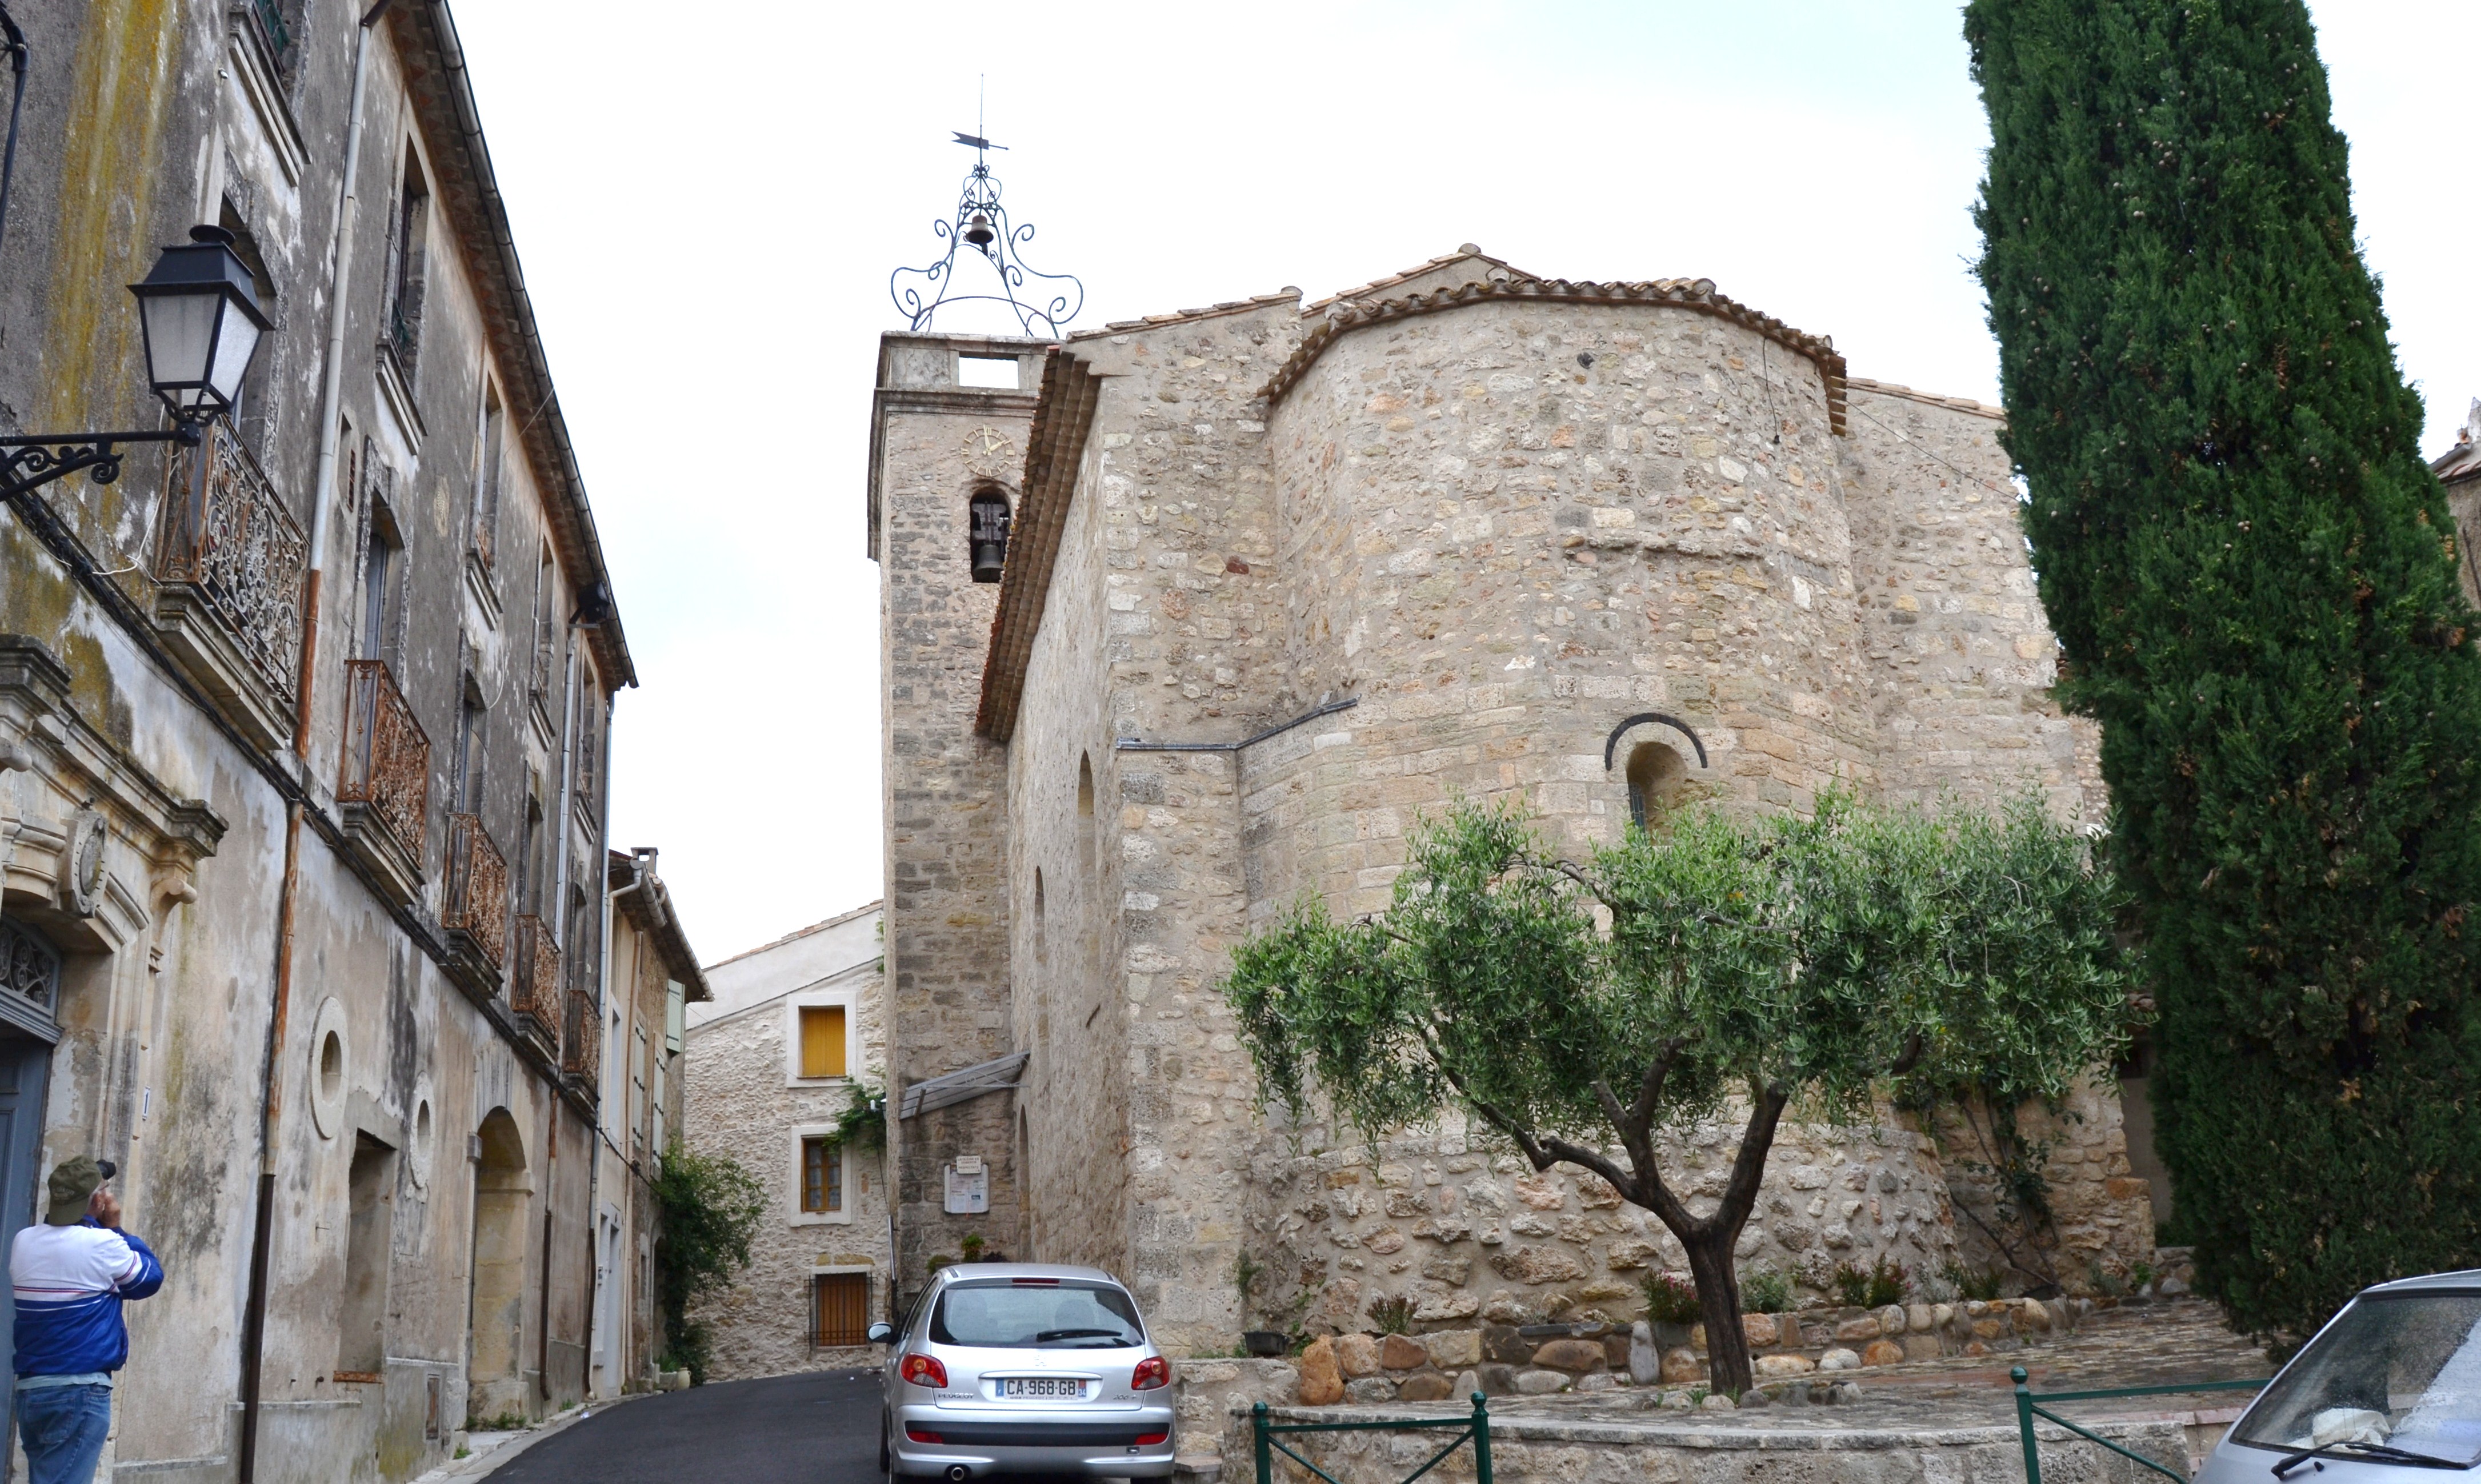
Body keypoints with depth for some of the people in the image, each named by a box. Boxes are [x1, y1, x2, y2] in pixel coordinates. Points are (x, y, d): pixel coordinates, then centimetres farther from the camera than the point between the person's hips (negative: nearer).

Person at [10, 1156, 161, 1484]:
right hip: (80, 1390, -7)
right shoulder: (102, 1244, -13)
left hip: (28, 1388, 7)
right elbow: (151, 1278, 3)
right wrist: (115, 1229, 8)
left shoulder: (23, 1242, 5)